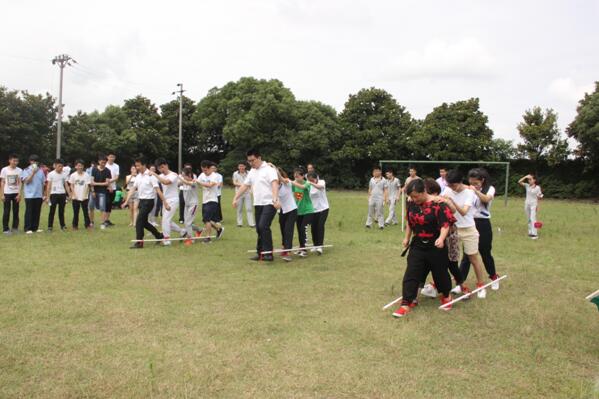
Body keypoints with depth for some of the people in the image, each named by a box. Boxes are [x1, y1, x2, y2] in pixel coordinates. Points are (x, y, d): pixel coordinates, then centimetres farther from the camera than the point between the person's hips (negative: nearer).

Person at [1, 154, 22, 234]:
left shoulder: (19, 170, 1)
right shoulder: (4, 170, -2)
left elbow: (19, 183, 2)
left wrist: (19, 194, -6)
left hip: (16, 193, 2)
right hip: (7, 193, -1)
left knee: (16, 211, 6)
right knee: (6, 212, 1)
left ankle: (15, 227, 15)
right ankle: (5, 228, 7)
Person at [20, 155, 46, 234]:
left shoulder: (41, 170, 9)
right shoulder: (26, 170, -2)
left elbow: (43, 182, 11)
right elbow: (26, 181, -13)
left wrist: (44, 194, 9)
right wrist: (33, 173, -20)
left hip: (39, 195, 4)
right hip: (29, 195, -4)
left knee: (37, 212, 7)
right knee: (29, 212, -1)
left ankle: (35, 227, 16)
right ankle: (28, 228, 3)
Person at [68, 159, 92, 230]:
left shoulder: (87, 175, 0)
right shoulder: (73, 175, 1)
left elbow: (89, 185, 2)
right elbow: (71, 186, 2)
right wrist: (73, 194, -6)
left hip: (84, 197, 0)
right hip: (75, 197, 0)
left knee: (85, 211, 4)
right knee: (75, 212, 7)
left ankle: (87, 224, 11)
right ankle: (75, 225, 16)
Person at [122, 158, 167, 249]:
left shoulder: (150, 176, -14)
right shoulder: (138, 176, 9)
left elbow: (158, 190, -16)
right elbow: (133, 189, 12)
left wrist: (165, 202, -19)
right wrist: (126, 201, 7)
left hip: (148, 201, -8)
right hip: (141, 200, 8)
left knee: (139, 221, -10)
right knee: (144, 222, 14)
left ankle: (139, 242, -1)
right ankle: (159, 236, 28)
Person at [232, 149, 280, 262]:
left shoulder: (269, 169, -9)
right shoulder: (252, 172, 16)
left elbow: (275, 184, -22)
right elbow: (245, 186, 21)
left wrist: (275, 199, -36)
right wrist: (236, 198, 16)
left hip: (269, 203, -8)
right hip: (258, 204, 8)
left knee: (263, 226, -20)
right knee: (259, 229, 9)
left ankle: (268, 253, -16)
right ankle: (260, 252, 18)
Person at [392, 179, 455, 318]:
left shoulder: (438, 204, -19)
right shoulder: (412, 204, -1)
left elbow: (445, 224, -21)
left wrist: (441, 238, -36)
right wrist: (407, 237, 15)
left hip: (435, 247, -4)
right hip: (417, 246, 4)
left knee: (440, 272, 12)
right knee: (411, 274, -2)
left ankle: (446, 296, 40)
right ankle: (407, 303, 4)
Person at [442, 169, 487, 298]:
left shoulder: (469, 192, -17)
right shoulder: (448, 190, -5)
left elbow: (463, 212, -29)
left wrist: (452, 201, -41)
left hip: (468, 230, -4)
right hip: (453, 228, 4)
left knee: (474, 258, 6)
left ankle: (480, 285, 21)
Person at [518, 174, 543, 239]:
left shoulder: (537, 187, -5)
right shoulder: (527, 186, 4)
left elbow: (539, 197, 0)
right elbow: (519, 182, -5)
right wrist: (525, 177, -9)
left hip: (533, 204, -4)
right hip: (527, 204, 4)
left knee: (533, 218, -13)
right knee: (529, 219, 10)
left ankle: (535, 234, -14)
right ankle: (530, 232, 17)